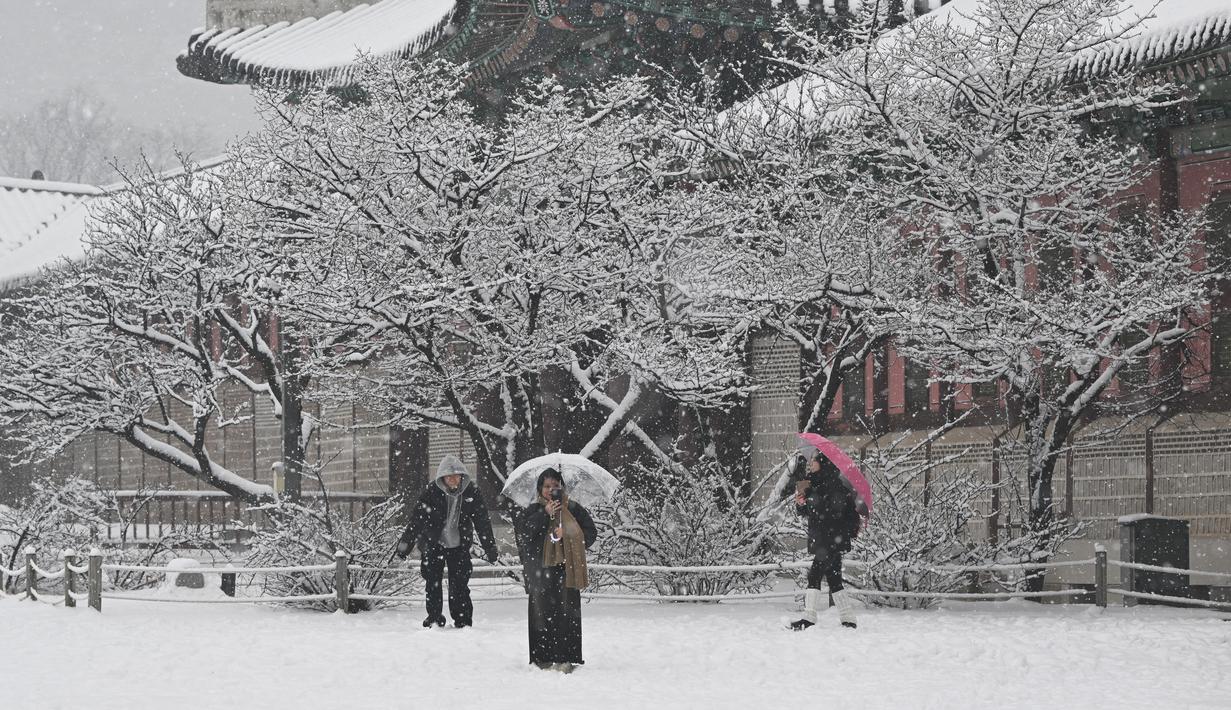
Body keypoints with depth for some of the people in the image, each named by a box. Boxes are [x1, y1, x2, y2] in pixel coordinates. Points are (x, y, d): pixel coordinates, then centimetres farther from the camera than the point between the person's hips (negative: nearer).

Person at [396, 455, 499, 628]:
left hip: (459, 545, 1)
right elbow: (416, 519, -13)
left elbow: (482, 521, -1)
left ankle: (464, 621, 4)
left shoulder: (472, 492, -9)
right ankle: (434, 618, 18)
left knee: (460, 584, -2)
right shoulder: (431, 492, -15)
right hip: (433, 544, 0)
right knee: (433, 583, 4)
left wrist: (490, 548, 1)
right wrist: (405, 544, -14)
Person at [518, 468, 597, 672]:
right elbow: (526, 531, -4)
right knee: (543, 612, -4)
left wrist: (568, 535, -6)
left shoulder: (573, 509, 12)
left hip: (566, 568, 0)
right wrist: (545, 514, -12)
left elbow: (591, 532, 10)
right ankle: (543, 657, 0)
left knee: (566, 613, -6)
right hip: (541, 569, 0)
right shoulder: (534, 510, 12)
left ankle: (565, 658, -5)